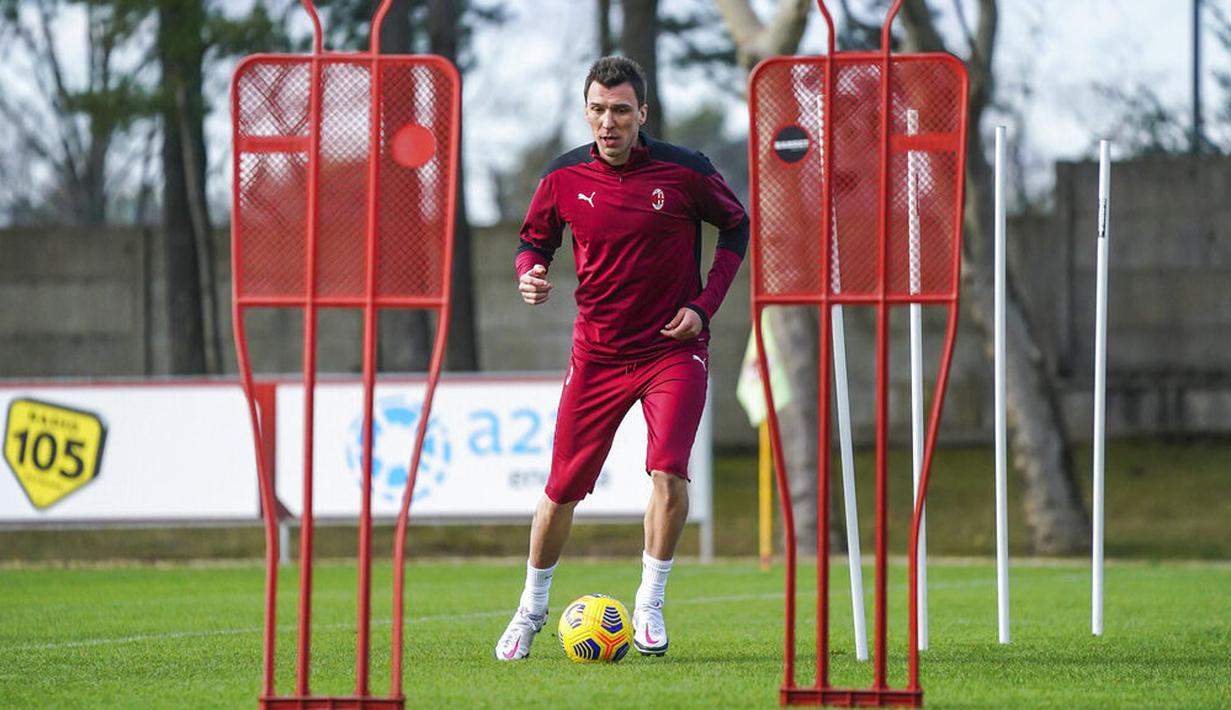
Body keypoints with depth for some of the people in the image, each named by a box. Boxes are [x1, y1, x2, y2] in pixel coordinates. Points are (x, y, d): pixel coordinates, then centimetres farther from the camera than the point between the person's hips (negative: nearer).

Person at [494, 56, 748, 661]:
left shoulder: (685, 171, -10)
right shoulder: (563, 179, -5)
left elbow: (735, 226, 6)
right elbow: (534, 240, 11)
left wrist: (704, 305, -4)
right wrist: (530, 275, -12)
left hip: (674, 348, -2)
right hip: (597, 353, 2)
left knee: (669, 472, -20)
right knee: (564, 486, 3)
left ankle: (649, 607, -1)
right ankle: (532, 609, 25)